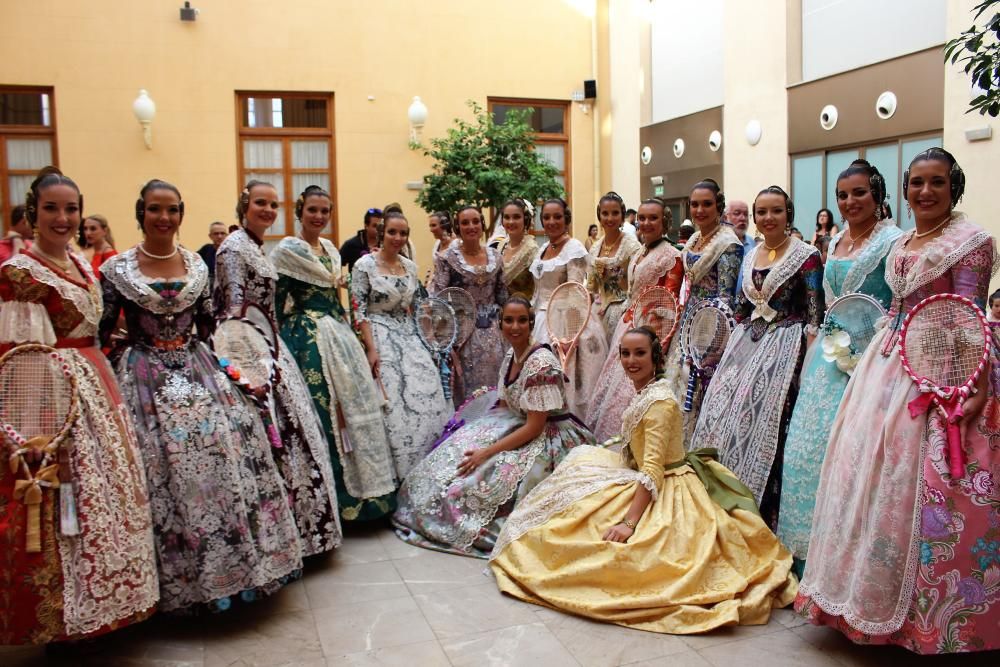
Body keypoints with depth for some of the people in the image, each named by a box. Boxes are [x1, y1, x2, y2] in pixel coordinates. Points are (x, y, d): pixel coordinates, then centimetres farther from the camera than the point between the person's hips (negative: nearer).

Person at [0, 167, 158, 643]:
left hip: (97, 386, 9)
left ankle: (103, 597, 29)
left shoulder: (82, 265, 13)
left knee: (106, 491, 14)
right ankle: (60, 617, 12)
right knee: (66, 500, -4)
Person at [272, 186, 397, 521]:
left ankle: (357, 491, 21)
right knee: (322, 414, -6)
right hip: (307, 339, -7)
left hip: (339, 337, 8)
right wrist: (282, 346, -12)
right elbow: (277, 304, -10)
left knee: (352, 407, 8)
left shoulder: (331, 249, 15)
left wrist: (348, 339, 17)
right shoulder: (286, 250, -7)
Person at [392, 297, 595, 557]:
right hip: (519, 425, 9)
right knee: (455, 454, -1)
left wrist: (487, 452, -24)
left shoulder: (541, 364, -24)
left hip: (549, 436, -9)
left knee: (487, 477, -24)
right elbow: (504, 405, 11)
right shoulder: (510, 355, 3)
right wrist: (475, 434, -3)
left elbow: (534, 428, -24)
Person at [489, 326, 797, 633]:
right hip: (638, 479, 10)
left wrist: (628, 522, -34)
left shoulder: (659, 401, -23)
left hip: (663, 492, -10)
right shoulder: (643, 394, 5)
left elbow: (653, 470, -30)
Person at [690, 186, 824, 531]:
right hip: (747, 344, 6)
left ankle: (766, 513, 4)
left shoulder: (806, 256, -5)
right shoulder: (750, 256, 14)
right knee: (726, 413, 1)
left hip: (785, 346, -6)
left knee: (766, 419, -10)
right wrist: (734, 347, 13)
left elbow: (815, 314, -9)